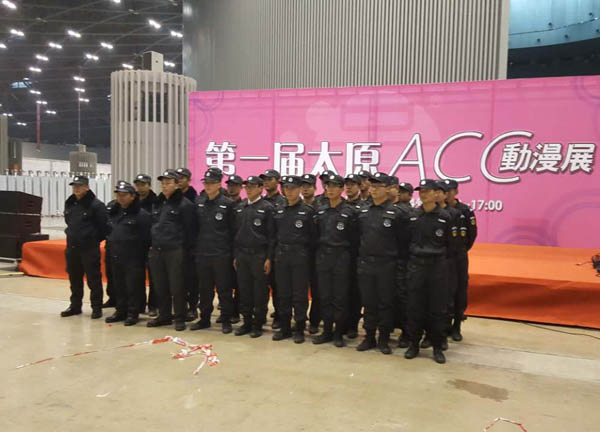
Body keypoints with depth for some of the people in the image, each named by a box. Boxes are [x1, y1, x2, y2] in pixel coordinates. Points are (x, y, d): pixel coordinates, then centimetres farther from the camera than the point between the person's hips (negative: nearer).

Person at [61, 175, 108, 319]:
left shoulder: (96, 205, -13)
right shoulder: (69, 203, 9)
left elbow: (104, 226, -11)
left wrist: (95, 240, -3)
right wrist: (71, 234, 16)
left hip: (90, 249, -7)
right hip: (72, 247, 7)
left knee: (93, 279, 0)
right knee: (74, 279, 16)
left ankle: (96, 308, 10)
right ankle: (75, 306, 28)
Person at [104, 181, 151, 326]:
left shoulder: (141, 214, -10)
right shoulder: (113, 213, 13)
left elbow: (146, 237, -13)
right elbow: (109, 232, 23)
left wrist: (142, 253, -14)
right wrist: (111, 245, 15)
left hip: (133, 258, -7)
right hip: (116, 257, 7)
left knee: (133, 286, 0)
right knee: (119, 285, 14)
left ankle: (132, 313, 11)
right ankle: (121, 311, 26)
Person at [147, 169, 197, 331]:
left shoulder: (184, 204, -6)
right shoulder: (157, 203, 16)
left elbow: (190, 230, -8)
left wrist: (186, 250, -10)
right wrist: (152, 245, 15)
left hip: (175, 251, -6)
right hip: (156, 251, 7)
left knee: (176, 287, -1)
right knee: (160, 286, 13)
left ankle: (180, 318, 12)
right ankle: (164, 316, 26)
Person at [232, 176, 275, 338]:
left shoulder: (267, 208, -5)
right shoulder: (240, 208, 12)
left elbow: (271, 235, -7)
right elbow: (236, 232, 15)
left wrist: (269, 258, -11)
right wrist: (235, 255, 11)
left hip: (259, 256, -5)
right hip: (241, 255, 5)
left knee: (259, 292, 2)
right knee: (244, 291, 9)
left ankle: (258, 324, 14)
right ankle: (247, 322, 21)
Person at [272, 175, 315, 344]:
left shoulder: (307, 211, -3)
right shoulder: (278, 211, 10)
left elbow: (313, 237, -2)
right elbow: (274, 235, 12)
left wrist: (309, 256, -4)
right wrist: (273, 255, 7)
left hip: (300, 258, -4)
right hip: (281, 257, 4)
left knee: (299, 295, 3)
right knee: (283, 294, 9)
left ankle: (300, 329, 15)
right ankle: (285, 328, 21)